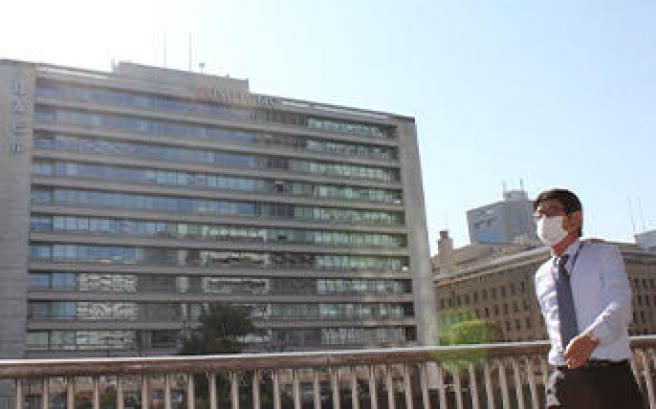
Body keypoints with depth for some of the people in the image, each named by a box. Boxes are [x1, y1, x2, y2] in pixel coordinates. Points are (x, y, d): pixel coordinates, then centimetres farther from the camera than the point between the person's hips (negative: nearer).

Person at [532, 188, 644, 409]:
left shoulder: (603, 253, 2)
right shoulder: (541, 275, 15)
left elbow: (620, 307, -12)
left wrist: (592, 337, -31)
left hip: (609, 374, -3)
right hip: (564, 378, 4)